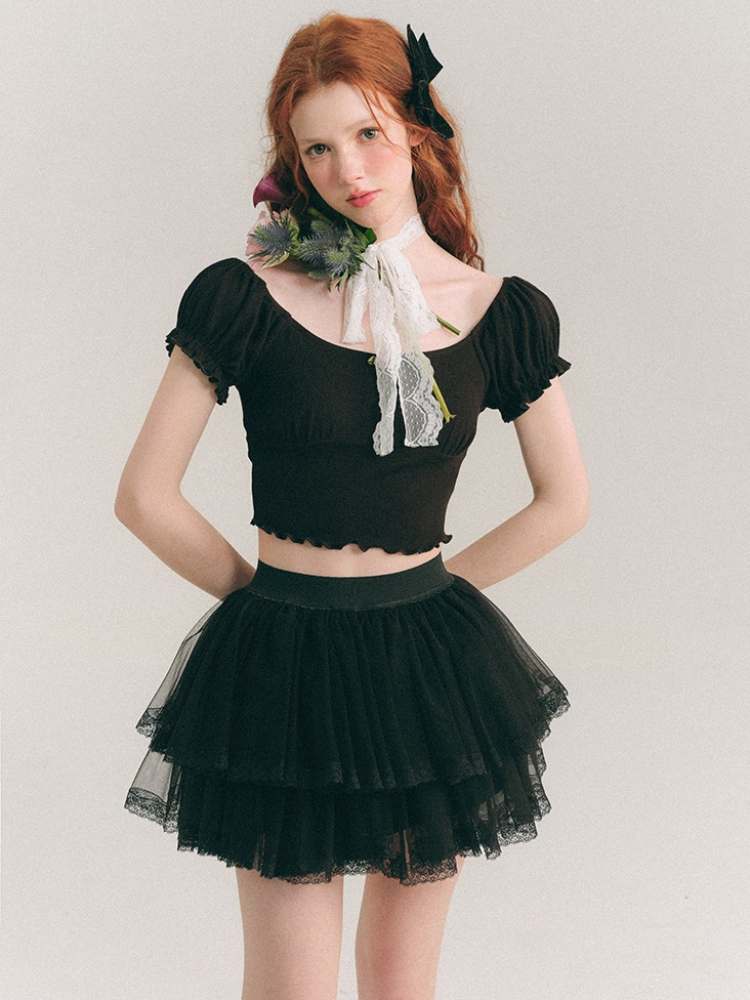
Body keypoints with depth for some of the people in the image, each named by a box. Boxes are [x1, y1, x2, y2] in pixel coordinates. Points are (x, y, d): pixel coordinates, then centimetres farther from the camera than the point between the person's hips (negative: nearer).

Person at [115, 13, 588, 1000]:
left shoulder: (501, 312, -1)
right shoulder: (247, 297, -7)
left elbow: (566, 501, 9)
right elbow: (146, 495, -4)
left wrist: (435, 585, 6)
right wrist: (262, 591, 2)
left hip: (432, 664, 2)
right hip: (284, 665, -2)